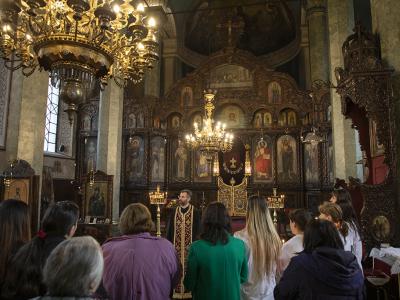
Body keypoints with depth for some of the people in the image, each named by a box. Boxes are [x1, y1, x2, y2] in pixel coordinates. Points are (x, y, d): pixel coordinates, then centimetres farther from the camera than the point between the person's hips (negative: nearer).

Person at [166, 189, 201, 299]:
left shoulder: (195, 212, -3)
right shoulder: (174, 212, 6)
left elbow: (198, 230, -3)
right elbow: (169, 229, 8)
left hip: (189, 245, -2)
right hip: (176, 245, 3)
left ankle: (189, 290, 15)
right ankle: (177, 290, 15)